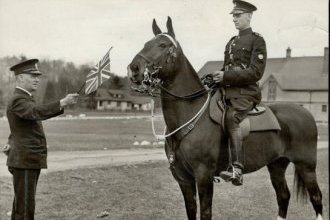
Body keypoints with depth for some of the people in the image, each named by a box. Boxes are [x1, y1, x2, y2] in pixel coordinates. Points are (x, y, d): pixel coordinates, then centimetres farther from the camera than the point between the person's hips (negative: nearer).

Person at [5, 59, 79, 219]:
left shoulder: (24, 99, 19)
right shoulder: (18, 100, -16)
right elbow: (37, 112, -35)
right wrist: (63, 102, -42)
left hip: (29, 161, 10)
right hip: (24, 162, -10)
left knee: (21, 204, 13)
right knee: (25, 206, -9)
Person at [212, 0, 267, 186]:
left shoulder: (257, 41, -1)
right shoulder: (232, 42, 23)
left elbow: (255, 72, -11)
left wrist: (226, 76, -17)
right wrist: (217, 76, 8)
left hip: (246, 93, -9)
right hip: (227, 91, 9)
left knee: (231, 118, -33)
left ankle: (237, 169, -38)